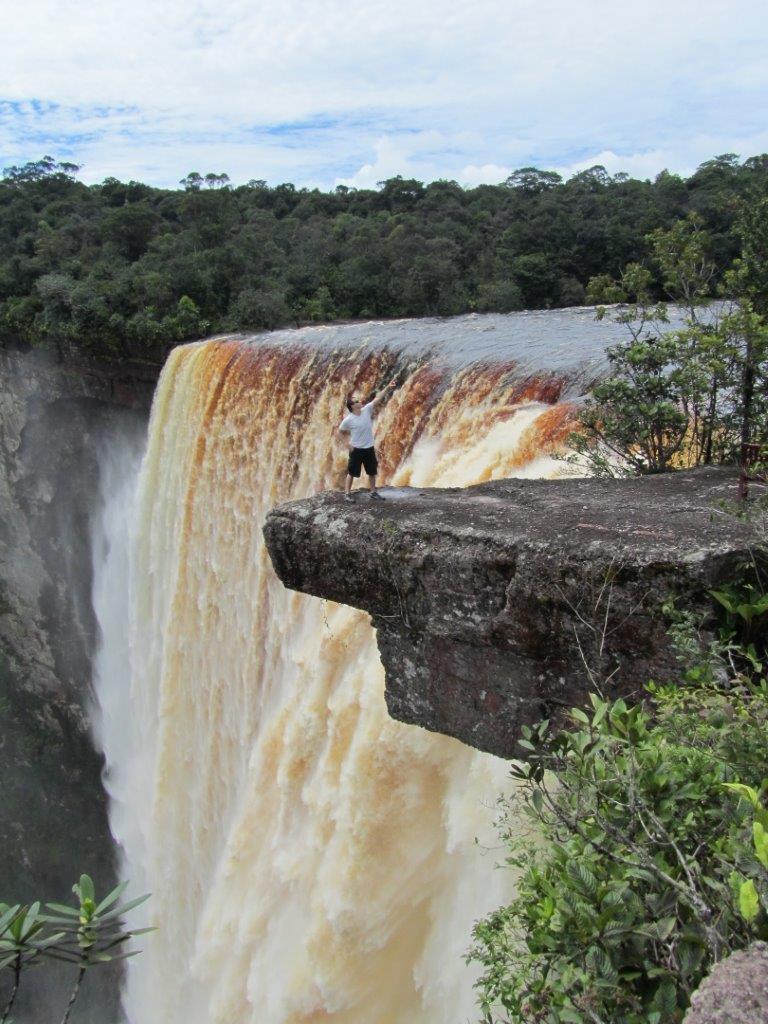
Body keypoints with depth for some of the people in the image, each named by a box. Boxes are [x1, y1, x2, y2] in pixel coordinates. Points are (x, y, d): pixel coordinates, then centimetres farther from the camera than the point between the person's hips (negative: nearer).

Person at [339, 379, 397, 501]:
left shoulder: (366, 410, -5)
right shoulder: (348, 420, -14)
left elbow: (378, 398, -9)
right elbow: (342, 431, 2)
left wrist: (388, 388, -16)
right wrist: (348, 442, -5)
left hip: (369, 448, 5)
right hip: (356, 449, -5)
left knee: (372, 471, 14)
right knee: (352, 472, 3)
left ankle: (373, 492, 27)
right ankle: (347, 494, 11)